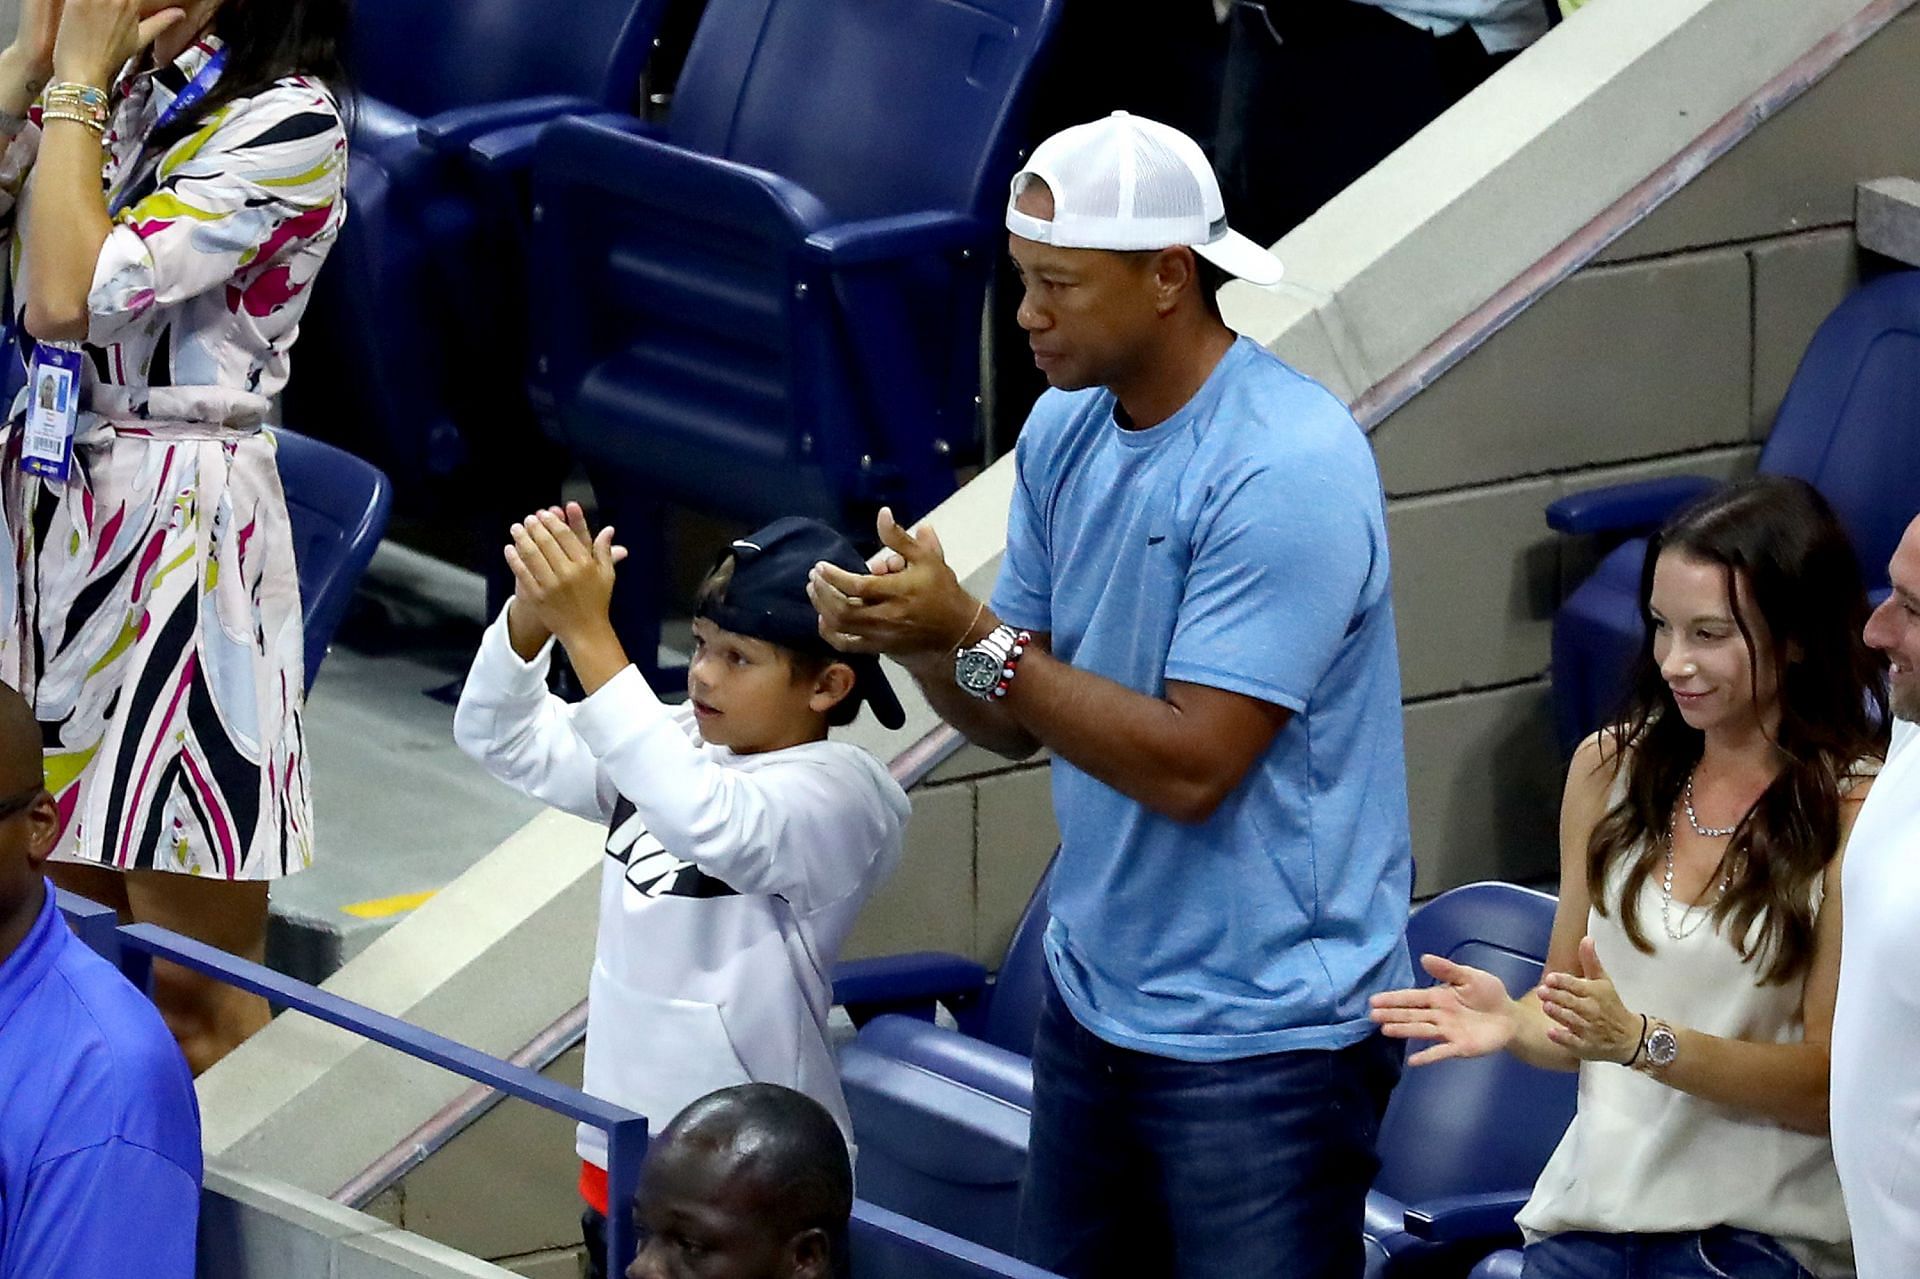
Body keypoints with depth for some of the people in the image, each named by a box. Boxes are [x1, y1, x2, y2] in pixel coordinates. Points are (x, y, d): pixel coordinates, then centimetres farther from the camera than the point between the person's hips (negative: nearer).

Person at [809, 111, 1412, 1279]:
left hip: (1264, 1036, -8)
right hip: (1097, 997, 8)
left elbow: (1191, 767, -23)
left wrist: (969, 635, -24)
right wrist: (914, 637, -12)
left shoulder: (1284, 469, -20)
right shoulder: (1066, 431, 4)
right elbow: (1021, 722, 8)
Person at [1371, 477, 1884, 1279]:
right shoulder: (1610, 768, 8)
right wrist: (1511, 1022, -8)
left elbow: (1828, 1084, -8)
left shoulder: (1856, 813, -8)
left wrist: (1640, 1040, -20)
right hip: (1591, 1212, 5)